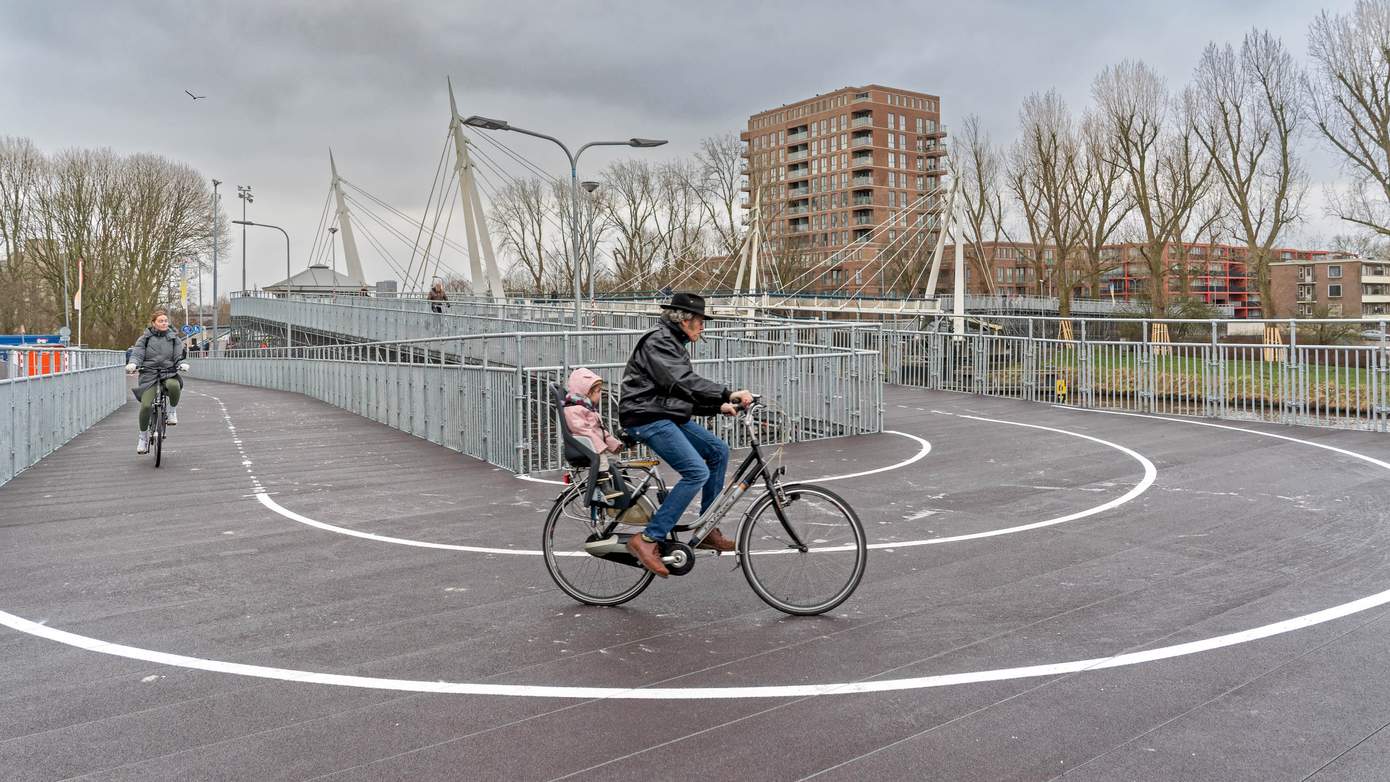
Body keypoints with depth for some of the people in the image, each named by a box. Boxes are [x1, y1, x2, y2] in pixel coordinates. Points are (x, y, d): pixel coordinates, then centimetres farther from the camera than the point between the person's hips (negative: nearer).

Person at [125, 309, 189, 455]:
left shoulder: (174, 338, 11)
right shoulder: (145, 339, 9)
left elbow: (180, 355, 6)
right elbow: (137, 354, 1)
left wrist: (182, 364, -17)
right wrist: (132, 364, -21)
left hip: (169, 373, 0)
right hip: (149, 375, 0)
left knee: (174, 385, -38)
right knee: (145, 406, -18)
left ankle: (173, 411, -7)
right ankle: (143, 437, 5)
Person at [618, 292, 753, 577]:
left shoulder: (674, 344, 19)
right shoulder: (657, 342, -13)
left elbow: (685, 394, 18)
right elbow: (684, 382, -26)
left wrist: (719, 406, 6)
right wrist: (728, 394, -31)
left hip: (668, 415, 10)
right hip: (647, 417, -10)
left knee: (718, 450, 7)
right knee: (697, 472, -19)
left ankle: (707, 530, 13)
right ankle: (648, 539, -15)